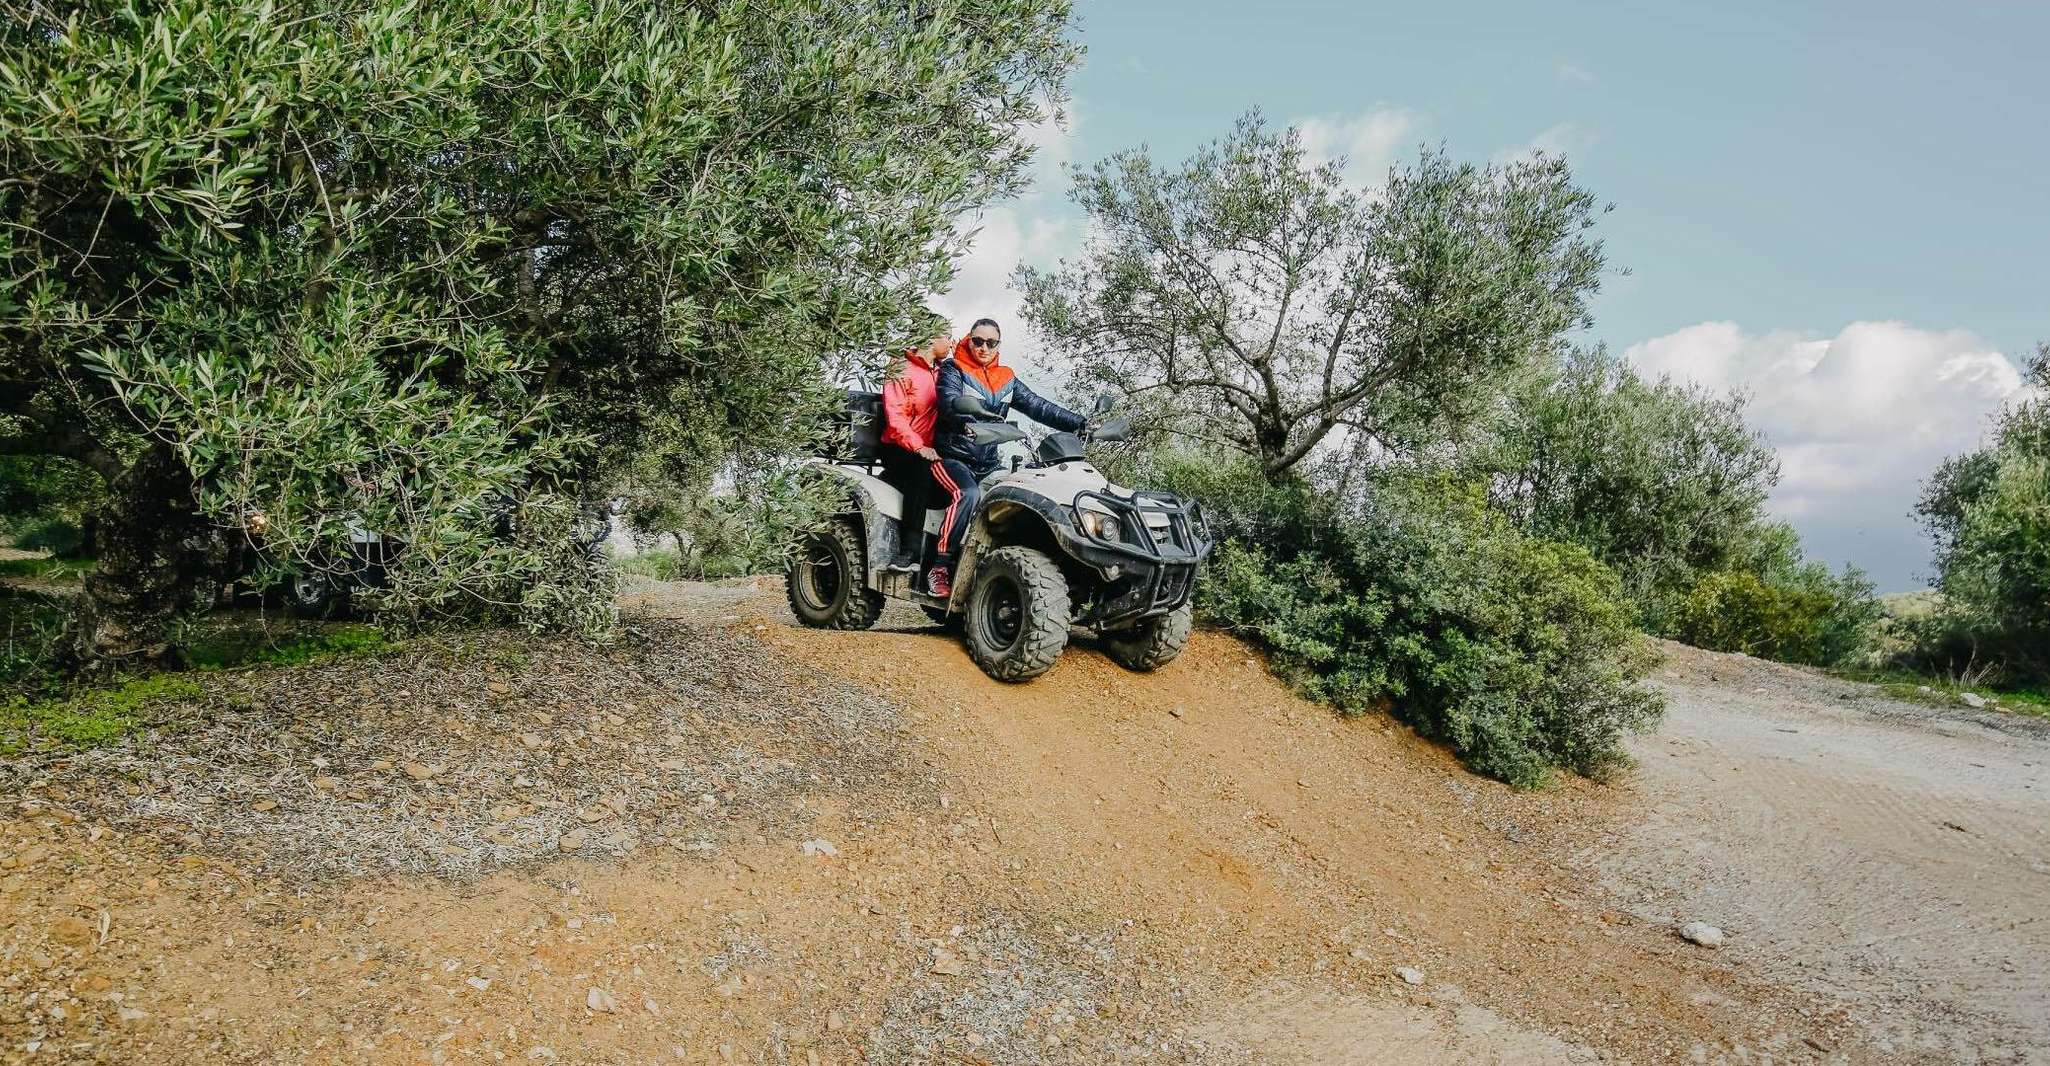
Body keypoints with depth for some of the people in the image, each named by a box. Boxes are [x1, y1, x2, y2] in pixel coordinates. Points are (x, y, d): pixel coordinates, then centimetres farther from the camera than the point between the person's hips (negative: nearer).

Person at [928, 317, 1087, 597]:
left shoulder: (1006, 379, 16)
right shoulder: (952, 370, 2)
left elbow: (1039, 406, 9)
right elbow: (950, 404, -18)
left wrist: (1081, 424, -2)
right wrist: (969, 423, -40)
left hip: (987, 464, 5)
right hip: (951, 456, -5)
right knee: (968, 494, -34)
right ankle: (940, 568, -30)